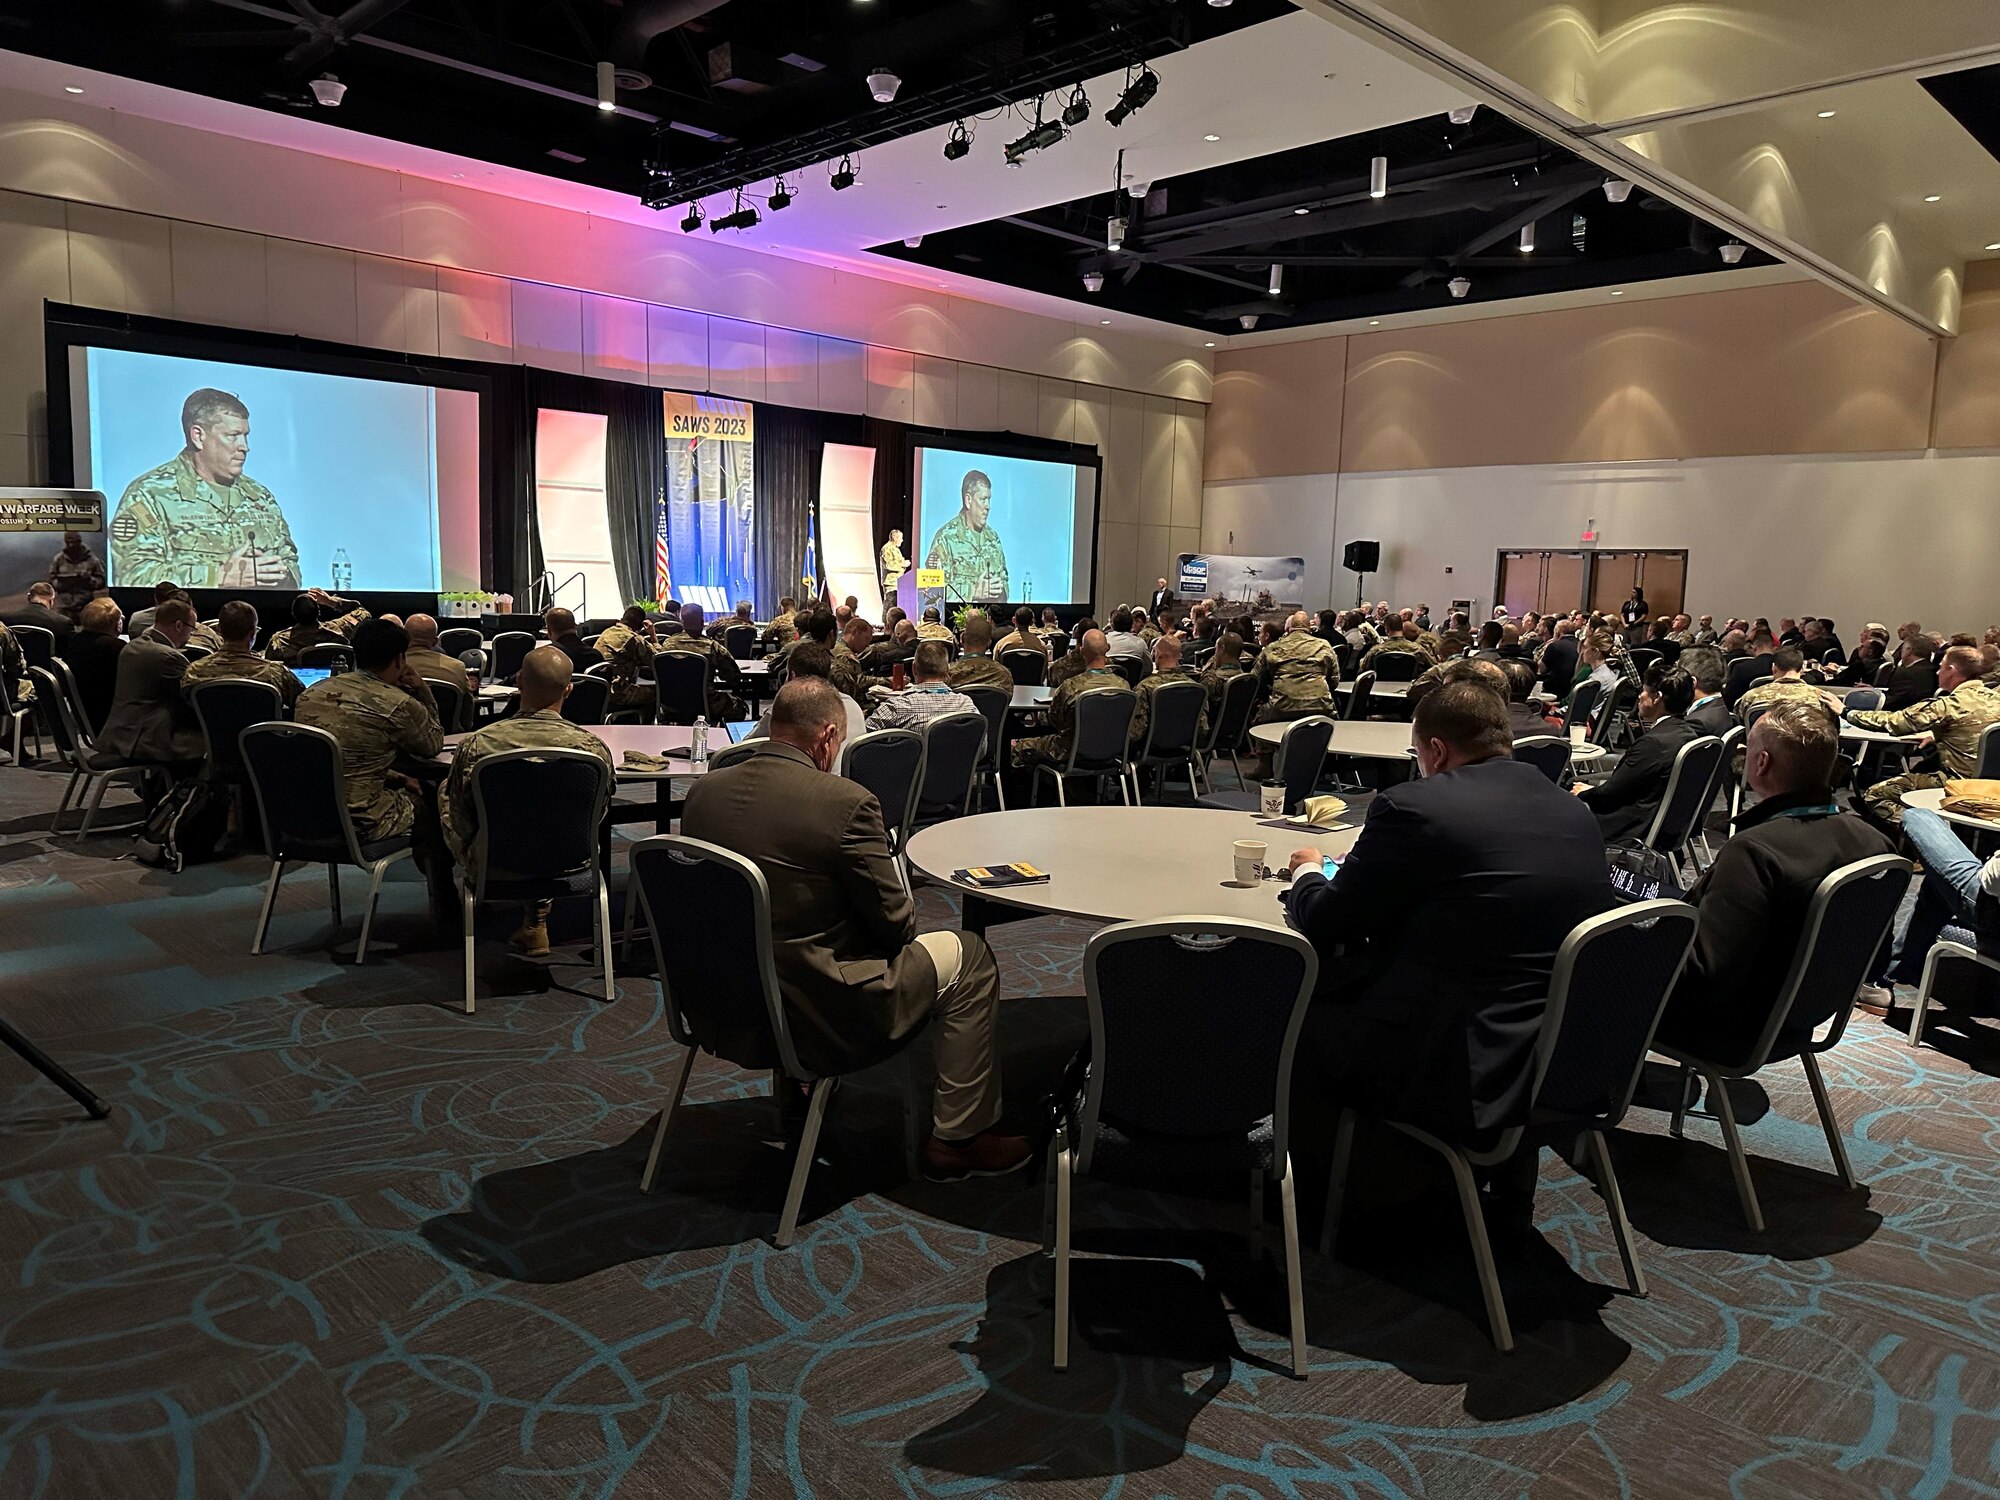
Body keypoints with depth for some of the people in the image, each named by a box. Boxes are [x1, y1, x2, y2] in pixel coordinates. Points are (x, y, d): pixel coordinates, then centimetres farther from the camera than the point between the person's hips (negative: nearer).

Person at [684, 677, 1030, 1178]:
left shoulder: (703, 791, -2)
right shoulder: (847, 802, -20)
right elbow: (895, 926, -13)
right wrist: (905, 912, 11)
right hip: (817, 1020, -7)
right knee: (969, 956, 12)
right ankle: (961, 1138, 20)